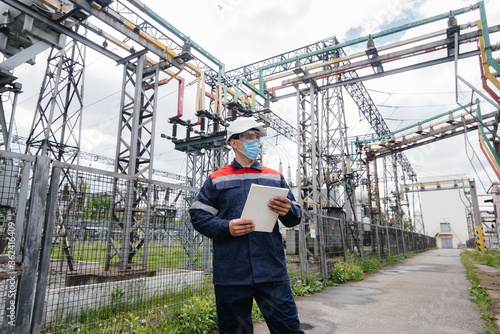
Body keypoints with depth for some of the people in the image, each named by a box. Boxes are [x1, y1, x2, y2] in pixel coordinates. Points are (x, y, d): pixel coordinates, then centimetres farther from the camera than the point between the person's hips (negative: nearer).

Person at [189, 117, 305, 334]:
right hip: (231, 273, -1)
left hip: (272, 272, 2)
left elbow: (296, 217, 13)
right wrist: (226, 227, -13)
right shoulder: (216, 179, 8)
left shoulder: (275, 177, 15)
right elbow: (198, 215, 4)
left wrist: (288, 211, -11)